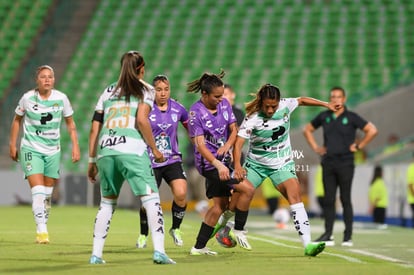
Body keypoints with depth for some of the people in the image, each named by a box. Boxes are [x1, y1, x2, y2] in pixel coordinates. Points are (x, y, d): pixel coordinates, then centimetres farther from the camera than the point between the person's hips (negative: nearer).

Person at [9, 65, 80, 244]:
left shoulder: (61, 98, -4)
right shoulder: (28, 98, -7)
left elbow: (70, 123, 9)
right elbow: (17, 120, 9)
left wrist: (75, 146, 3)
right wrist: (13, 145, 9)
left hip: (53, 151, 2)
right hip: (31, 149, -2)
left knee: (48, 193, 7)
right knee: (38, 191, -16)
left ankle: (43, 227, 20)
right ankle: (41, 230, -18)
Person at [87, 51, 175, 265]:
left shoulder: (108, 91, 23)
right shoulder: (145, 89, 11)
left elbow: (95, 128, 18)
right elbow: (142, 120, -5)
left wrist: (92, 160, 22)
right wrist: (154, 149, 4)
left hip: (105, 151, 5)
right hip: (132, 149, -5)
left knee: (106, 203, 15)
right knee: (151, 199, -5)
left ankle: (96, 254, 10)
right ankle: (159, 251, -18)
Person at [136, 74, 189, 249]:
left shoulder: (177, 108, 3)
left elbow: (189, 126, 20)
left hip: (173, 160, 2)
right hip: (150, 161, -2)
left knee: (181, 194, -18)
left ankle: (175, 229, 7)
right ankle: (143, 235, 19)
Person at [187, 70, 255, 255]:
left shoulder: (224, 105, 3)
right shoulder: (196, 113, -17)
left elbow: (233, 129, 10)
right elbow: (200, 144, -22)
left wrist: (227, 145, -12)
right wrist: (218, 164, -33)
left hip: (222, 161, 8)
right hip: (209, 163, -8)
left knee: (220, 204, 11)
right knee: (247, 189, -16)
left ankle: (199, 247, 17)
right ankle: (239, 231, 1)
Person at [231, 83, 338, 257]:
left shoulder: (285, 106, -9)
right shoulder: (253, 118, -19)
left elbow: (301, 101, 13)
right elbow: (238, 143, -26)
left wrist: (326, 104, 18)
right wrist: (237, 166, -40)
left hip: (282, 164, 2)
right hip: (256, 164, -1)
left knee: (295, 195, -18)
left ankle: (307, 245, -26)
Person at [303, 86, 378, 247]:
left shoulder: (351, 117, -2)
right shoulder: (324, 117, 9)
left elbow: (372, 130, -4)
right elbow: (307, 130, 23)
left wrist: (359, 146, -5)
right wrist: (315, 147, 11)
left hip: (345, 163, -3)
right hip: (328, 163, 3)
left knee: (345, 200, -2)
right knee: (328, 200, 3)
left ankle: (348, 236, 1)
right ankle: (328, 235, 6)